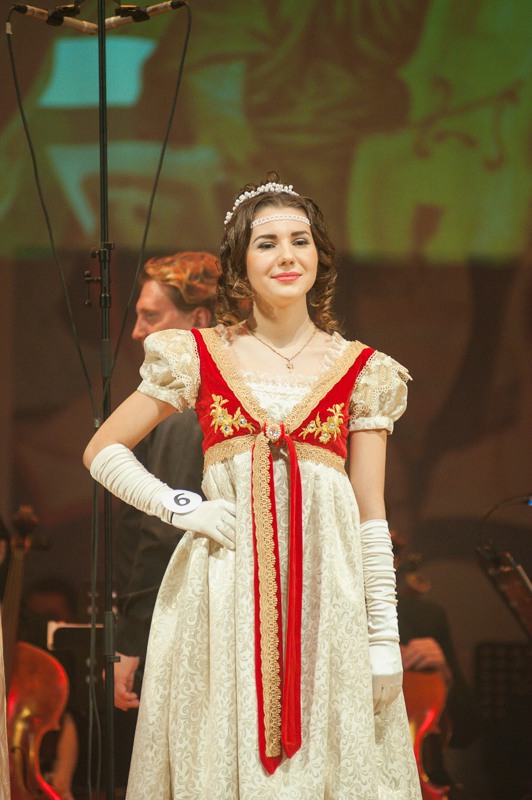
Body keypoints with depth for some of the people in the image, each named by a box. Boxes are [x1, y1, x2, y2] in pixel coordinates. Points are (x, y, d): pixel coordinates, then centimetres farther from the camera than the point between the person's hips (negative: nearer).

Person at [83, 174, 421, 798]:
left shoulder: (361, 372, 7)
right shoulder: (199, 358, 6)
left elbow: (372, 517, 6)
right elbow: (101, 451, 11)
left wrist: (385, 639, 0)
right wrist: (180, 508, -3)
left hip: (327, 589, 0)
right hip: (224, 595, 0)